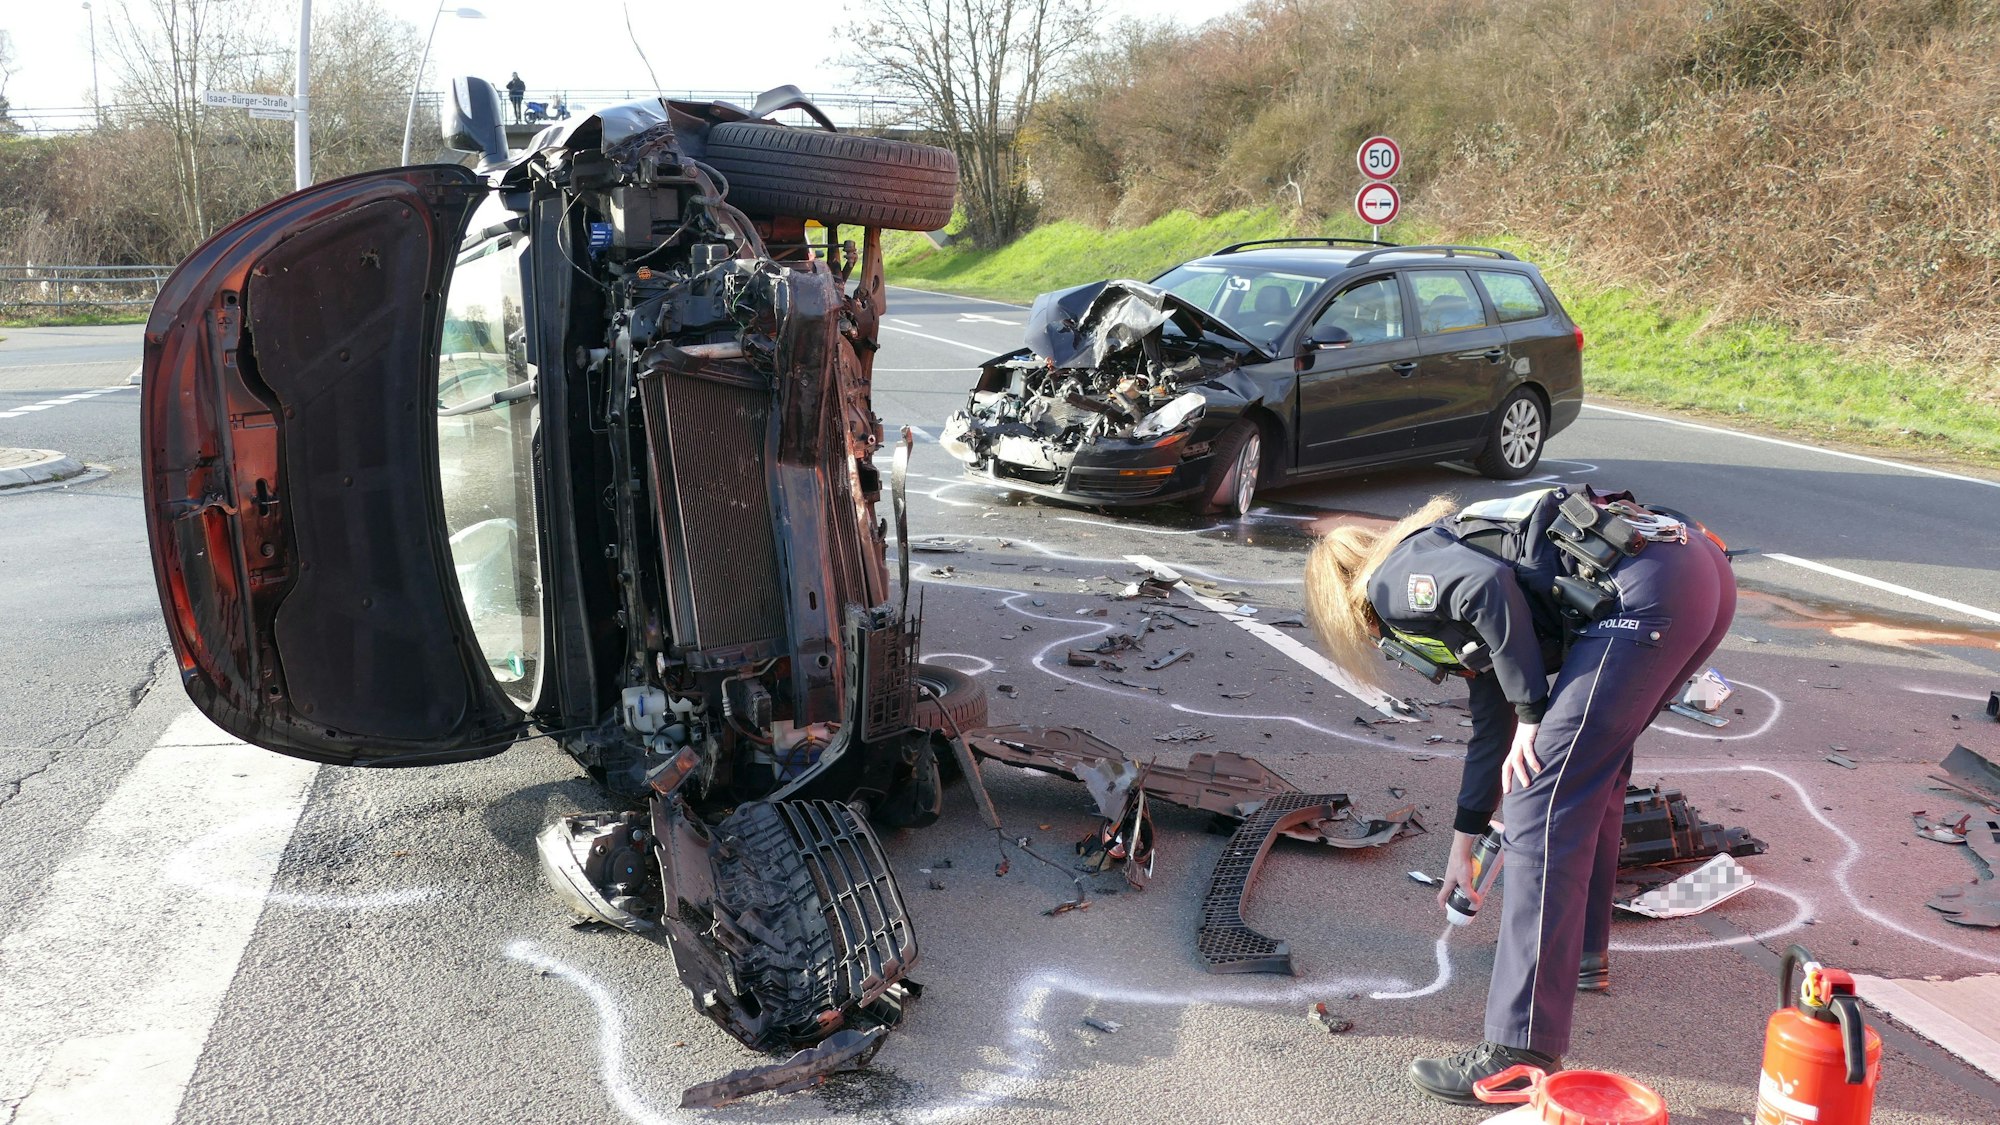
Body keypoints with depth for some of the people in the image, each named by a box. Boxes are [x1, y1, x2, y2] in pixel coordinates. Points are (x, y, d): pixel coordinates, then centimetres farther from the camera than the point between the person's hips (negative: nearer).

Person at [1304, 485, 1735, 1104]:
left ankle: (1522, 1054, -8)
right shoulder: (1438, 598, 32)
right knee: (1590, 765, 29)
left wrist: (1532, 715, -8)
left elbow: (1488, 582, -16)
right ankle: (1582, 950, 42)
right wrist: (1465, 838, 49)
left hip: (1644, 589, -10)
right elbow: (1493, 726, 39)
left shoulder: (1394, 580, 7)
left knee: (1542, 807, -9)